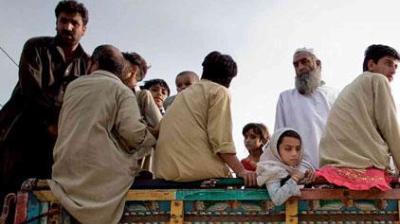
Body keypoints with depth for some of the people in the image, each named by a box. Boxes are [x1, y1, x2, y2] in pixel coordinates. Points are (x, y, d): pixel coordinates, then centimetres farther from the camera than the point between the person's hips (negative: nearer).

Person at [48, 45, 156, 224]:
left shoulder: (72, 86, 18)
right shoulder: (122, 90, 2)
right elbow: (133, 131, -12)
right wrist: (151, 139, 7)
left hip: (67, 169, 5)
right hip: (105, 172, -5)